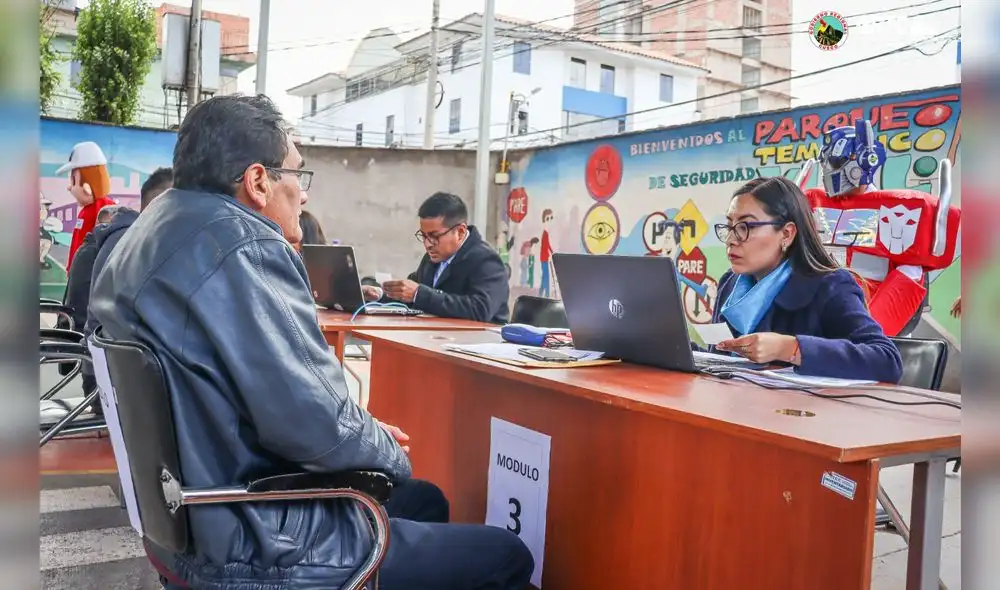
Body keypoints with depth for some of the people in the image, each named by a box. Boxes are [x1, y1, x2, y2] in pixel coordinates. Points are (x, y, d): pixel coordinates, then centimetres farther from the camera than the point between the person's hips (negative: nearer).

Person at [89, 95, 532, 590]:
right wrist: (391, 451, -9)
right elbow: (316, 425, -28)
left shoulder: (155, 229, 8)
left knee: (425, 499, 26)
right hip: (262, 547, -10)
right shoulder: (242, 246, -24)